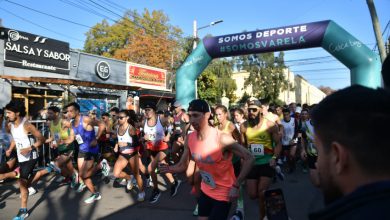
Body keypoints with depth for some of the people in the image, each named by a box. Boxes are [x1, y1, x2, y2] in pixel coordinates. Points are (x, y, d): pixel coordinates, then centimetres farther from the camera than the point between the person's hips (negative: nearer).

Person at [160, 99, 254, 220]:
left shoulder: (222, 138, -29)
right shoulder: (190, 138, -9)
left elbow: (249, 158, -23)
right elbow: (182, 165, 0)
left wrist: (236, 186, -24)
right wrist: (169, 168, -21)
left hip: (223, 193, -6)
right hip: (205, 190, 6)